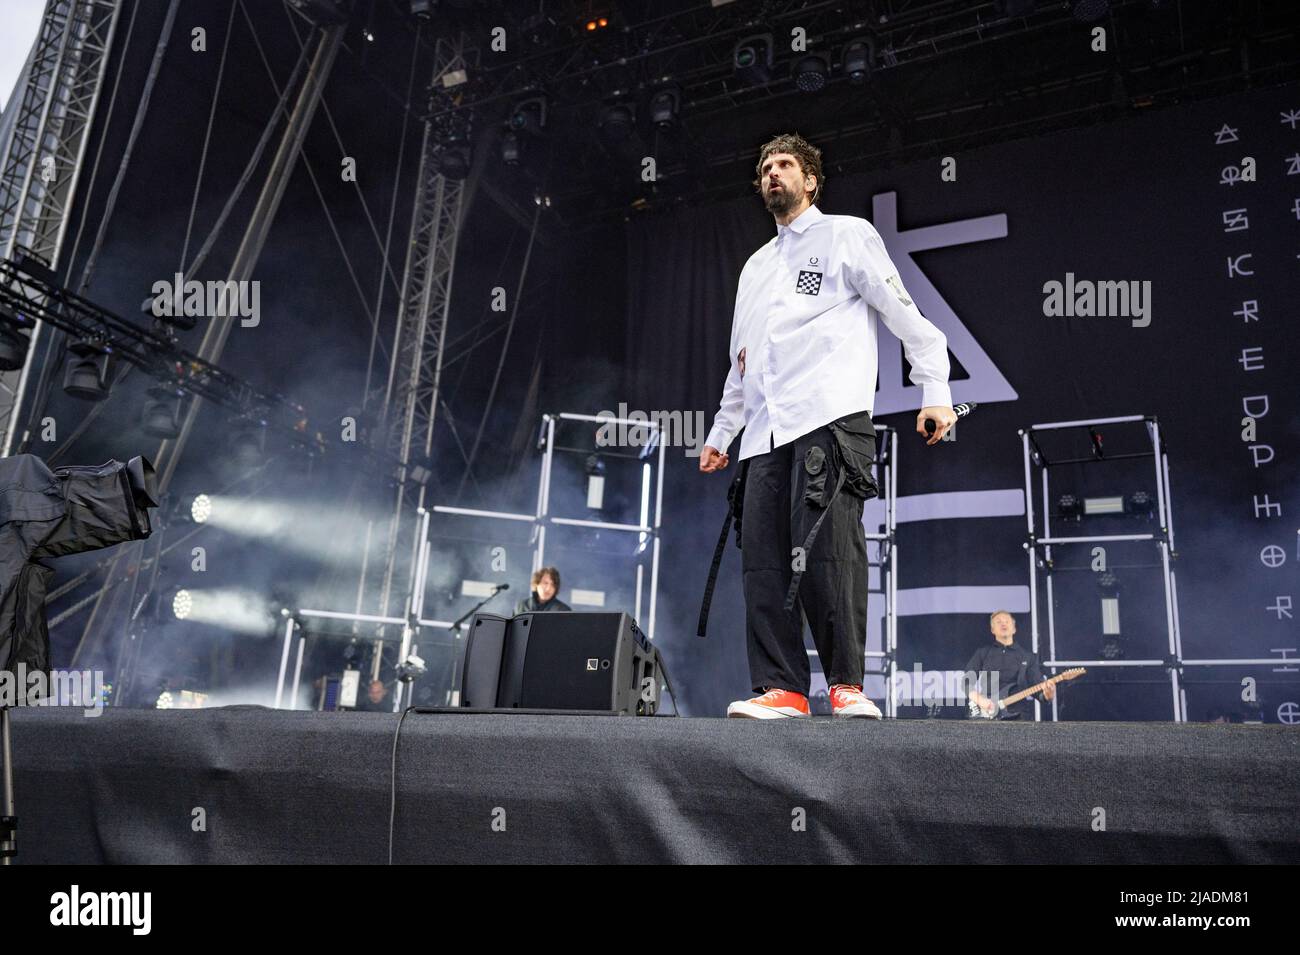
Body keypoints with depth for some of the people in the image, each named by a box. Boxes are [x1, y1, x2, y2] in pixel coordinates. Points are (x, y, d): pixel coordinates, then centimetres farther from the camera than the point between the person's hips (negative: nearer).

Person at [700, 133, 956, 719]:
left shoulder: (847, 234, 12)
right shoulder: (756, 266, 30)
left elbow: (906, 315, 5)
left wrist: (936, 393, -4)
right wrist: (720, 432, 30)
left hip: (830, 416, -6)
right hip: (766, 432, 6)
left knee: (826, 549, -18)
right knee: (763, 561, -4)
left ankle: (847, 686, -11)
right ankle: (781, 689, -2)